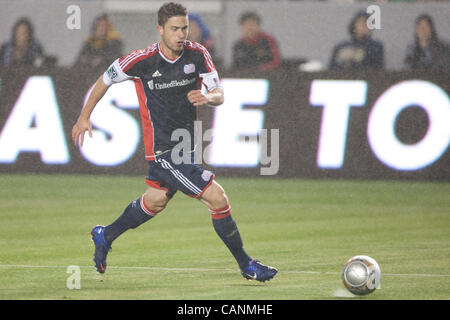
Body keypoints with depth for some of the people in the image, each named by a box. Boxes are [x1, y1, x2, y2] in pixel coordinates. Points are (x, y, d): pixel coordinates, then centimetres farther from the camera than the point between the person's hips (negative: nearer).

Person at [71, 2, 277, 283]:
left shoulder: (198, 54, -7)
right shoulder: (142, 61, -17)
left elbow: (219, 95, -9)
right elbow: (106, 80, 0)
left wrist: (207, 97, -32)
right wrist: (84, 116, 5)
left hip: (186, 142, 7)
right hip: (162, 149, -7)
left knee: (156, 201, 26)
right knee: (217, 198, -13)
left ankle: (105, 236, 49)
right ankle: (246, 264, 0)